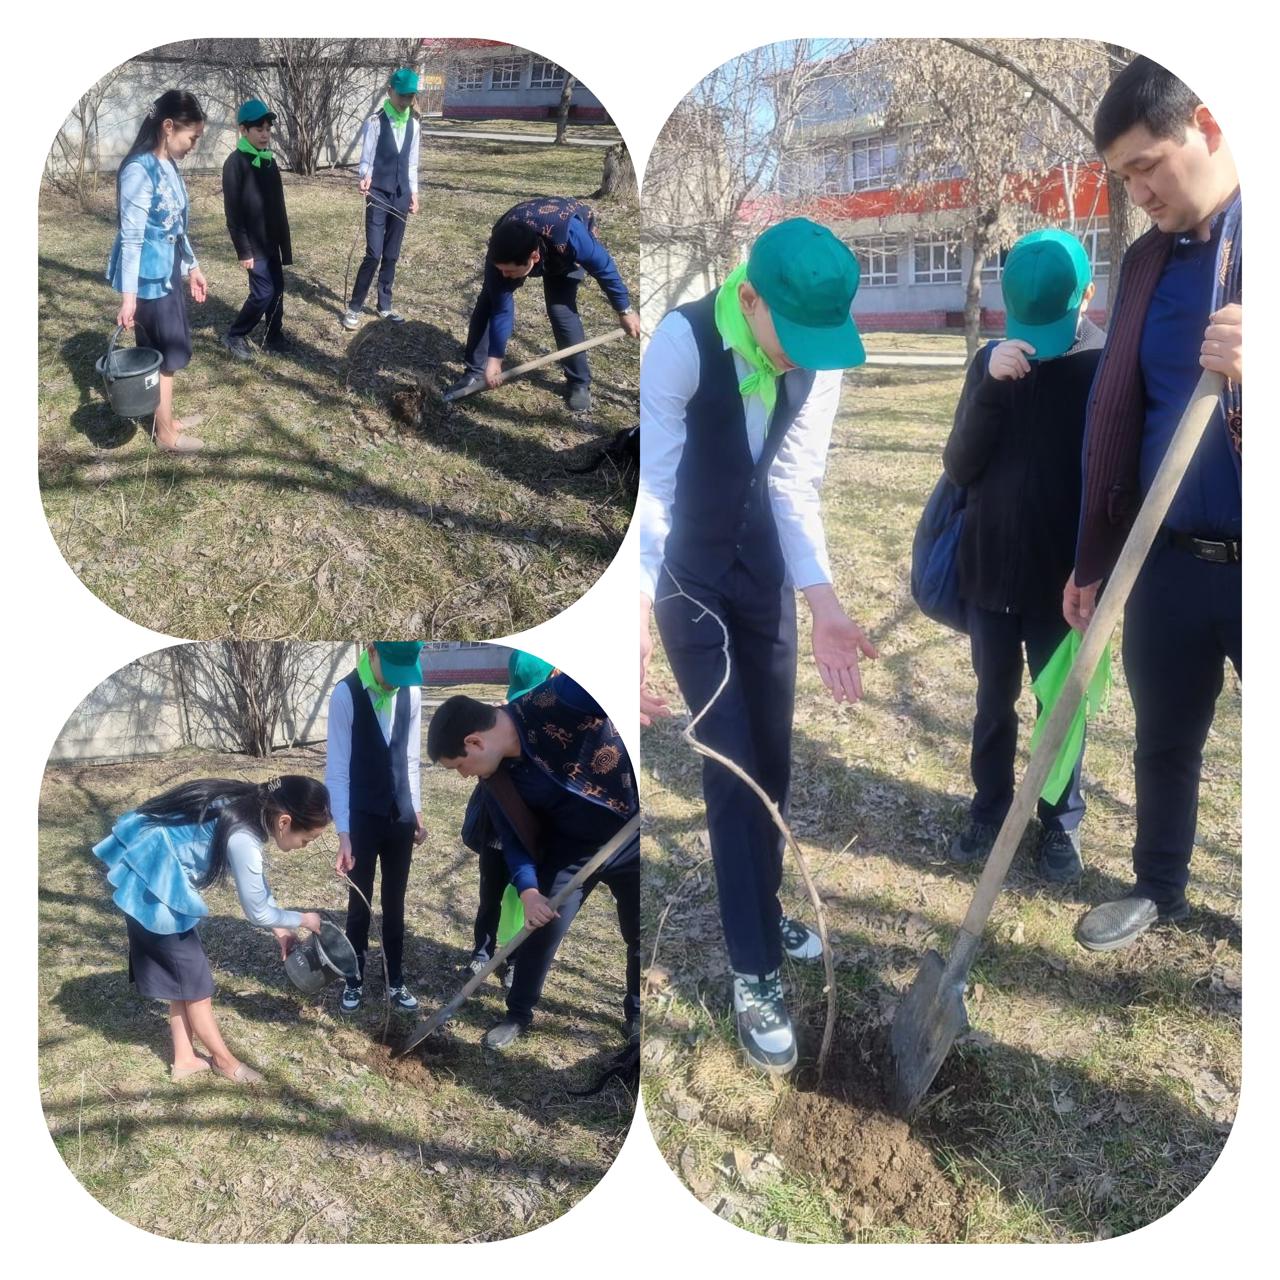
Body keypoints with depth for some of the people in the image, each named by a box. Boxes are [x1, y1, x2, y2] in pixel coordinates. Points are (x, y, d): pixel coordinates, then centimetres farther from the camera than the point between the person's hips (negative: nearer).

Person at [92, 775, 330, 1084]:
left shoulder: (251, 808, -2)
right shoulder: (242, 837, -29)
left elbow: (256, 879, 15)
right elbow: (257, 912, -16)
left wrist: (280, 927, 14)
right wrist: (302, 919, 0)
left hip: (157, 873, 9)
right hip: (150, 882, -9)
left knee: (184, 972, 17)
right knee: (193, 976, 5)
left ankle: (185, 1058, 28)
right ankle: (223, 1059, 22)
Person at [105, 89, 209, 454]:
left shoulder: (168, 166, 8)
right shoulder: (139, 170, -19)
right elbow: (131, 237, -21)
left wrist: (192, 267, 24)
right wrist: (128, 295, -22)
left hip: (169, 272, 8)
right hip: (149, 277, -8)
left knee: (171, 349, 16)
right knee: (167, 353, 1)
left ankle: (165, 419, 30)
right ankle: (165, 433, 14)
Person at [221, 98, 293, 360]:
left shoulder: (269, 160, 9)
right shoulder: (235, 163, -14)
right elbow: (233, 212, -15)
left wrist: (284, 242, 14)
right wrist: (243, 250, -17)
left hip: (271, 241, 7)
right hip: (253, 243, -7)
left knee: (277, 289, 9)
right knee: (263, 292, -8)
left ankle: (274, 336, 22)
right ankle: (234, 336, 8)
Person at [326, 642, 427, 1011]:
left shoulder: (411, 691, -4)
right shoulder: (346, 694, -18)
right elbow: (337, 769, -16)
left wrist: (417, 811, 9)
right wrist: (343, 833, -18)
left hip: (400, 817, 4)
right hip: (362, 819, -4)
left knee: (395, 903, 14)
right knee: (359, 904, 10)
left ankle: (395, 981, 28)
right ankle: (354, 981, 28)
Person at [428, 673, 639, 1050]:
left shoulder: (561, 698, -32)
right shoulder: (496, 777, -9)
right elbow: (515, 838, -2)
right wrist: (528, 890, -18)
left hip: (630, 834, -4)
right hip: (572, 848, 4)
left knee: (638, 936, 10)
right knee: (541, 929, 3)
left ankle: (636, 1015, 34)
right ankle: (519, 1014, 25)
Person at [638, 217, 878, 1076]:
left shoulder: (819, 355, -11)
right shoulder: (682, 344, -28)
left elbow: (795, 484, -11)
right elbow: (650, 486, -31)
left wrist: (824, 603, -22)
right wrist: (639, 625, -40)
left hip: (762, 560, 5)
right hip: (684, 572, -5)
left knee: (772, 756, 12)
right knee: (731, 767, -6)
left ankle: (762, 912, 36)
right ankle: (756, 975, 7)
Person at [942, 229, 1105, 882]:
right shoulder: (993, 361, -1)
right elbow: (958, 467, -7)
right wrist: (991, 386, -21)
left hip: (1064, 580, -2)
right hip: (989, 572, 3)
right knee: (994, 700, 15)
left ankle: (1062, 823, 27)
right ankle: (989, 809, 31)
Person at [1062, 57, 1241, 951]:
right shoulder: (1148, 260, 9)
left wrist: (1250, 375, -30)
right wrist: (1093, 559, 12)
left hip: (1247, 564, -4)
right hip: (1170, 561, 5)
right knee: (1164, 744, 18)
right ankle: (1158, 892, 38)